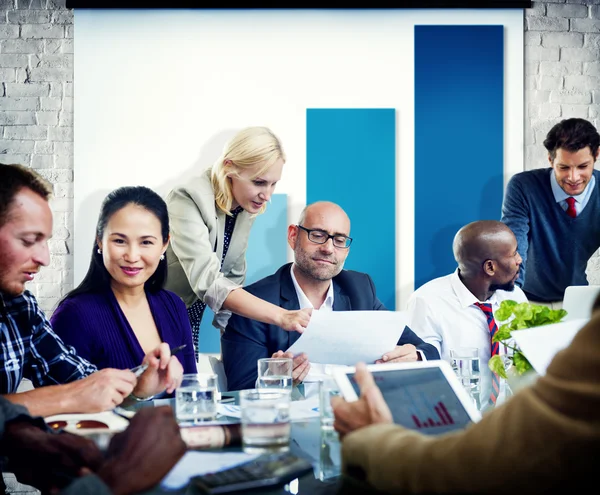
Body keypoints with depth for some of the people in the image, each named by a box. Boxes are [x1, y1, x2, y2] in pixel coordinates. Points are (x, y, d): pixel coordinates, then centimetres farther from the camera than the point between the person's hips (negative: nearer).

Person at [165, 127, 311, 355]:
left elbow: (233, 276, 6)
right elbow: (207, 281, -38)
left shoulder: (247, 207, -5)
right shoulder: (190, 200, -26)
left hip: (189, 324, 6)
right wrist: (281, 316, -46)